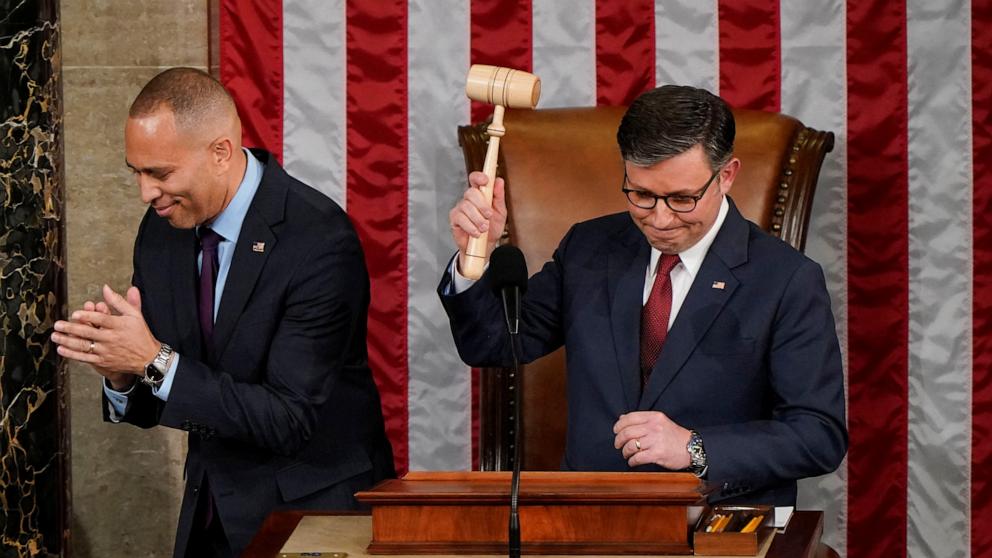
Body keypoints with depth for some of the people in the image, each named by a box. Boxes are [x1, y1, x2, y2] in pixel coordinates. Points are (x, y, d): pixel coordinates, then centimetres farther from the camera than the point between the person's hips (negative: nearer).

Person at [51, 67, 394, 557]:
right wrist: (121, 373, -17)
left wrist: (156, 360, -27)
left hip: (315, 511, -6)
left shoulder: (321, 241, -21)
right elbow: (152, 406, 6)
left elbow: (290, 420, -23)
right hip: (211, 515, 6)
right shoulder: (161, 231, 0)